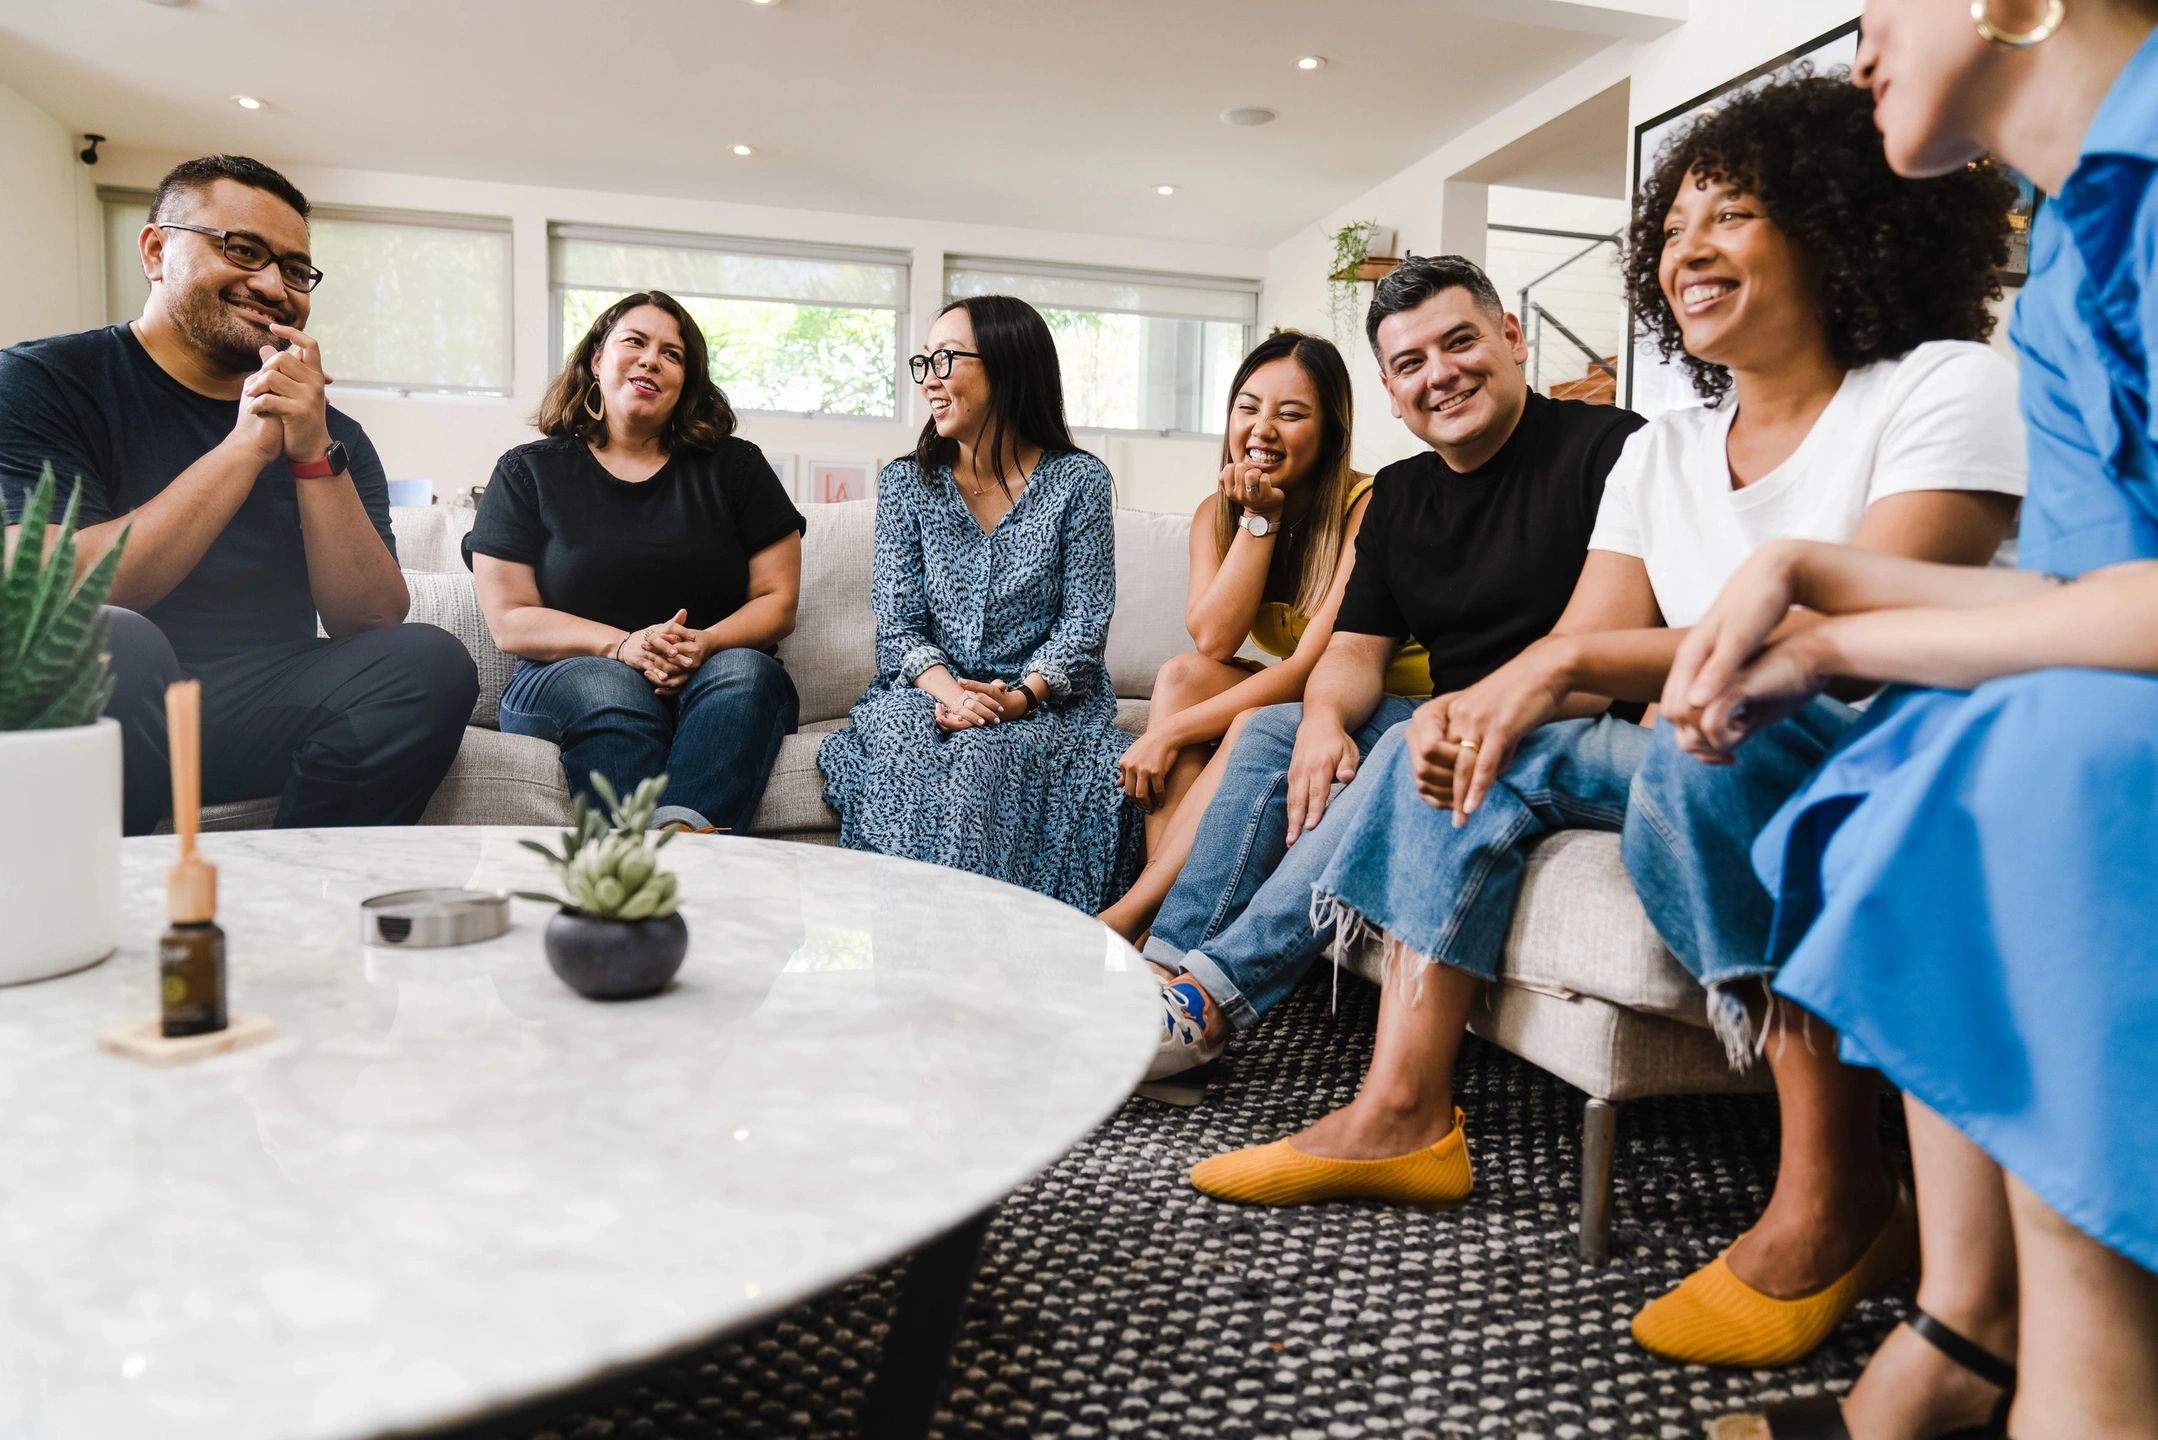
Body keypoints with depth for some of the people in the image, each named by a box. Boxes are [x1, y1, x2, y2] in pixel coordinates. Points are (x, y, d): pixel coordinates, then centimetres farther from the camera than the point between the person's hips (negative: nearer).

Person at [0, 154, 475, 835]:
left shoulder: (330, 433, 10)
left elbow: (375, 624, -1)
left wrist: (313, 453, -12)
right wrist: (247, 446, -16)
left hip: (267, 716, 3)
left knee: (431, 661, -22)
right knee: (114, 642, -34)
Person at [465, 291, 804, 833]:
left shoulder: (734, 467, 14)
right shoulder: (527, 472, 11)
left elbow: (778, 601, 8)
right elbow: (509, 620, 3)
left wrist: (706, 644, -15)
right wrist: (622, 646, -15)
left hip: (709, 679, 1)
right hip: (563, 679, -1)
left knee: (745, 671, -32)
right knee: (608, 688, -34)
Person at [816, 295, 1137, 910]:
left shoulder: (1079, 480, 2)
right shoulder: (905, 482, 9)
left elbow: (1084, 618, -4)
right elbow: (898, 623, 1)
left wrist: (1020, 696, -21)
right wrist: (947, 691, -19)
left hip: (1045, 703, -2)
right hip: (929, 692, 2)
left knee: (980, 753, -34)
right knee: (901, 743, -32)